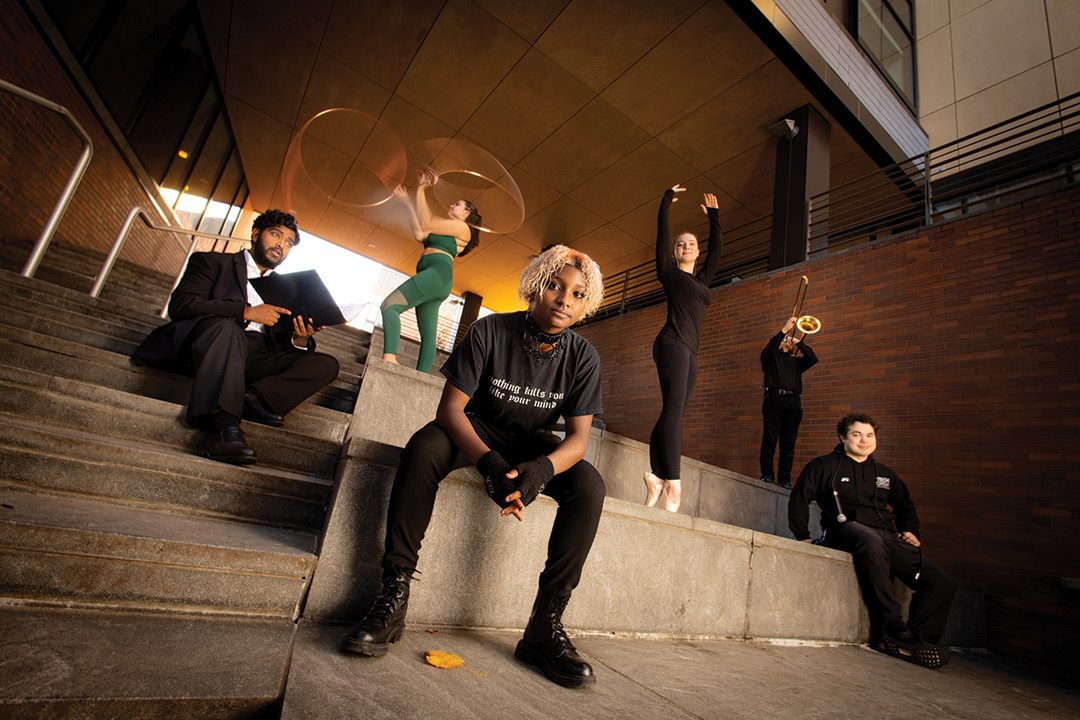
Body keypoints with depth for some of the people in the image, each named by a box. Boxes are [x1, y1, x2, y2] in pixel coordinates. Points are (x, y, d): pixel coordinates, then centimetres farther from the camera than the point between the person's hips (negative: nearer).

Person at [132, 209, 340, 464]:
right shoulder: (212, 262, 18)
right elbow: (180, 304, -2)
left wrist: (300, 340, -9)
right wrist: (246, 311, -12)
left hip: (254, 355, 4)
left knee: (326, 364, -16)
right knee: (226, 327, -38)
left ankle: (252, 397, -34)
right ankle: (222, 423, -52)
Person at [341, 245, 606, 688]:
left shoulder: (583, 357, -11)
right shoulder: (490, 331, -18)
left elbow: (578, 437, -15)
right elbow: (451, 406, -21)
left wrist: (540, 469, -38)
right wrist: (488, 462, -39)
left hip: (534, 444, 2)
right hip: (477, 430, -1)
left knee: (589, 486, -24)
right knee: (423, 448, -32)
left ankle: (545, 626, -17)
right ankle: (393, 595, -22)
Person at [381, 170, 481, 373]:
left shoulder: (461, 227, 4)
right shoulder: (446, 232, 31)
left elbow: (426, 223, -3)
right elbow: (419, 234, 17)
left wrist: (421, 190, 4)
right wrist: (409, 203, 22)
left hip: (437, 272, -10)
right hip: (434, 282, 10)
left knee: (389, 305, -22)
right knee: (428, 334, 3)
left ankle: (389, 356, -35)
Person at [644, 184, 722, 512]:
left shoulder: (702, 279, 27)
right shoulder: (669, 272, 11)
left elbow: (716, 249, 33)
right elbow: (662, 237, 6)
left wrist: (714, 217, 38)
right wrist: (666, 204, 13)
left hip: (689, 353, 7)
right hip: (672, 343, -7)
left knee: (671, 413, -1)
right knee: (674, 407, -19)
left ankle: (656, 476, -1)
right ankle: (673, 482, -25)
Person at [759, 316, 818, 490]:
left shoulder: (796, 360, 27)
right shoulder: (771, 356, 15)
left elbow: (813, 359, 10)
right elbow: (770, 347, -7)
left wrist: (799, 343, 4)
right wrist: (785, 329, -9)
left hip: (793, 402, 4)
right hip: (774, 399, -4)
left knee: (789, 443, 0)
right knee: (770, 439, -8)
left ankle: (785, 480, 0)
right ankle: (767, 476, -5)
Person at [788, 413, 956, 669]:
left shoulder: (883, 474, 25)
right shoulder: (826, 466, 8)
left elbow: (906, 506, 40)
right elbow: (799, 499, 5)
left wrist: (910, 532, 22)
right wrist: (803, 536, 0)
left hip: (888, 536, 6)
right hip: (847, 530, -6)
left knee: (943, 584, -12)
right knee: (872, 541, -41)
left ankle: (909, 643, -9)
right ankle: (896, 631, -33)